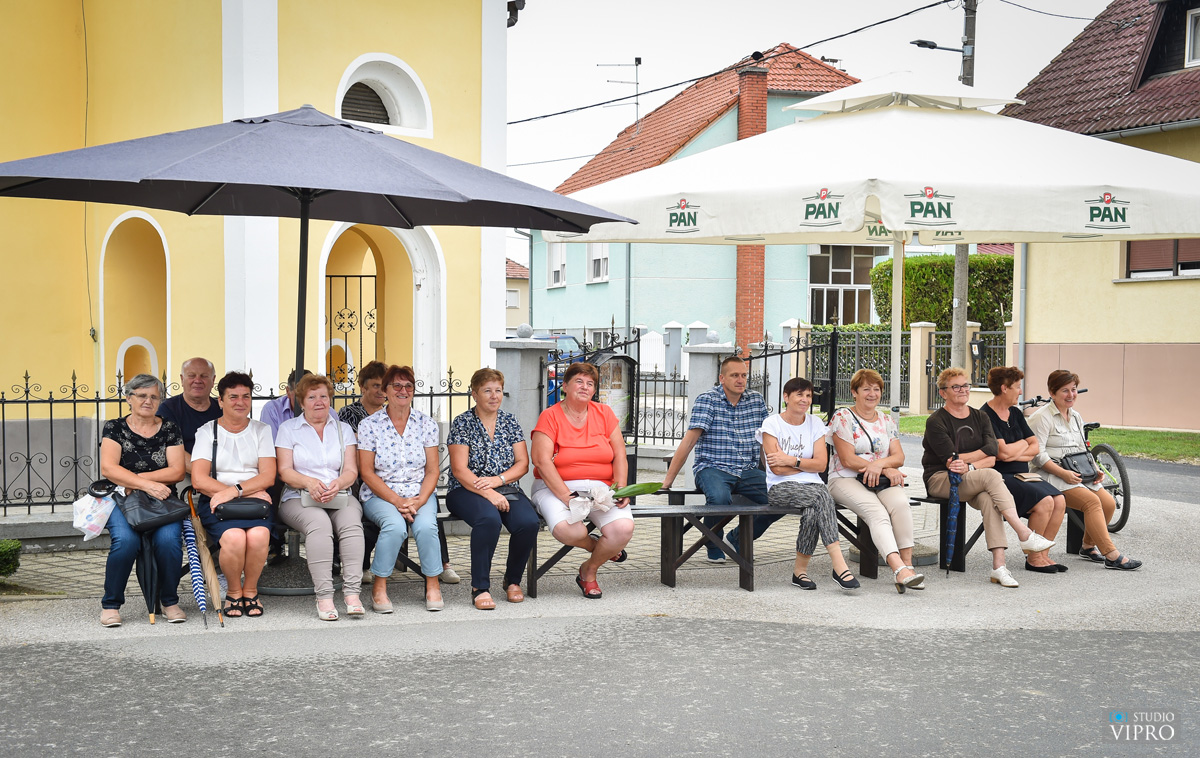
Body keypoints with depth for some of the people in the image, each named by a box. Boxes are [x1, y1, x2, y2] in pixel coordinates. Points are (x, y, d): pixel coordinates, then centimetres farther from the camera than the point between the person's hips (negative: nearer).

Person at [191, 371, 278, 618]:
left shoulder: (261, 430, 15)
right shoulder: (207, 431, 9)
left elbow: (268, 477, 2)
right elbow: (199, 480, -4)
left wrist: (234, 491, -15)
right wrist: (249, 493, -10)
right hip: (215, 501, -1)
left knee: (258, 535, -32)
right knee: (234, 537, -32)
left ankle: (250, 591, -6)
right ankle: (233, 592, -5)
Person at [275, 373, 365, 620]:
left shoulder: (343, 429, 18)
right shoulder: (288, 428, 12)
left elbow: (351, 470, 8)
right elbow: (285, 471, 2)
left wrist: (338, 484, -16)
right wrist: (309, 482, -19)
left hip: (340, 497, 2)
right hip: (298, 498, -2)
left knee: (351, 521, -32)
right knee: (319, 523, -36)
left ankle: (352, 592, -39)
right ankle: (323, 596, -39)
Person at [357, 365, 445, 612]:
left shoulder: (426, 424, 6)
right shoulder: (369, 425, 0)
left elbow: (432, 471, 4)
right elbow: (367, 472, -3)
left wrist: (420, 500, -14)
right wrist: (397, 500, -15)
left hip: (420, 493, 2)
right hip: (380, 495, -2)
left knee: (426, 526, -30)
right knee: (395, 525, -33)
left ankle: (432, 584, -10)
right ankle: (379, 586, -14)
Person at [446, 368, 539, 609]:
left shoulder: (510, 422, 13)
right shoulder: (462, 423, 1)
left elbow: (522, 464, 7)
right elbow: (460, 470, -9)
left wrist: (497, 480, -13)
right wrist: (489, 494, -22)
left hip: (506, 490, 4)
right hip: (467, 491, -4)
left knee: (528, 522, -28)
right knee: (489, 519, -37)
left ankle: (512, 580, -3)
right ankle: (480, 587, -25)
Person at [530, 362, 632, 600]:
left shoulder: (604, 413, 11)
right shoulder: (550, 416, -2)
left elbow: (619, 455, 8)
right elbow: (542, 461, -12)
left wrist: (621, 489, -9)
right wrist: (566, 497, -22)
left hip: (600, 488, 3)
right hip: (556, 488, -3)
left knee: (624, 528, -26)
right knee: (567, 530, -35)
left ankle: (589, 571, 4)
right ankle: (596, 546, 4)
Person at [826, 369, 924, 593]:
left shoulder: (886, 421, 17)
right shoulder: (842, 418, 0)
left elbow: (899, 457, 8)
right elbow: (848, 460, -9)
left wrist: (880, 464, -16)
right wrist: (888, 470, -13)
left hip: (882, 481, 4)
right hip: (846, 480, -4)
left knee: (900, 503, -29)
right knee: (877, 512, -32)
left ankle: (907, 563, -32)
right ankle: (898, 568, -47)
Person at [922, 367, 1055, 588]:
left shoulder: (980, 417, 13)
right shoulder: (936, 421, -3)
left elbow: (991, 458, -1)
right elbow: (950, 461, -14)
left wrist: (969, 466, -16)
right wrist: (979, 462, -17)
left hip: (972, 482, 4)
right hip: (940, 479, -4)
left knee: (988, 499, -32)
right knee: (991, 476, -30)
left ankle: (999, 565, -39)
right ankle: (1025, 535, -33)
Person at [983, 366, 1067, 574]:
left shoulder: (1015, 413, 16)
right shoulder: (986, 416, -11)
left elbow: (1035, 447, 12)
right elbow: (1003, 452, -20)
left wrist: (1015, 453, -8)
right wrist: (1023, 444, 0)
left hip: (1022, 475, 8)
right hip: (1000, 477, -8)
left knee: (1059, 501, -12)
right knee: (1044, 502, -25)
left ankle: (1042, 554, -3)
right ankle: (1033, 559, -10)